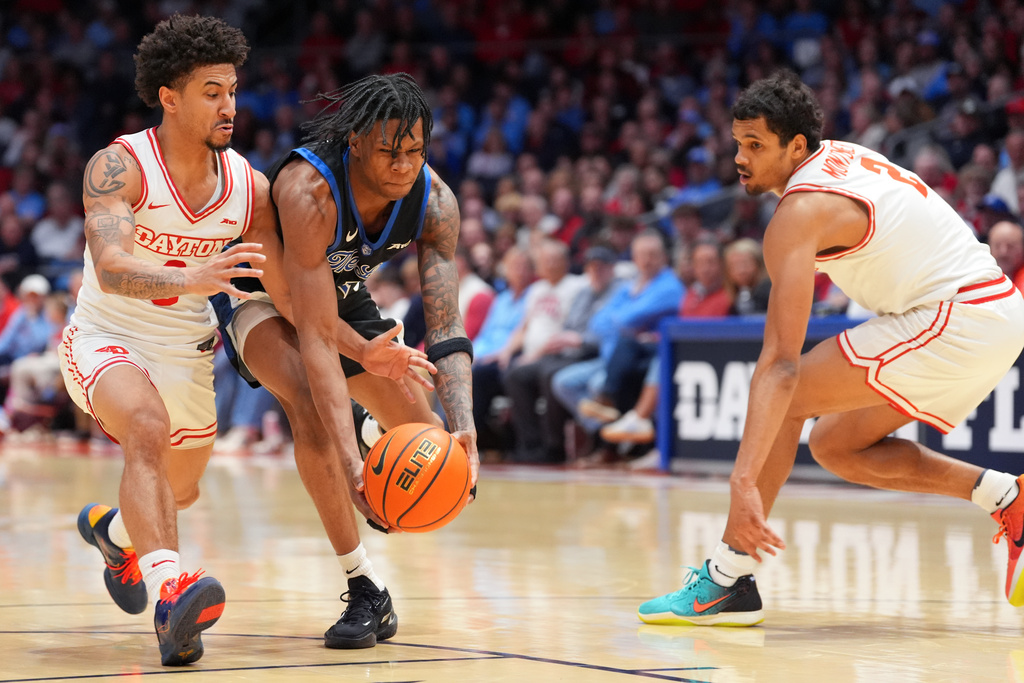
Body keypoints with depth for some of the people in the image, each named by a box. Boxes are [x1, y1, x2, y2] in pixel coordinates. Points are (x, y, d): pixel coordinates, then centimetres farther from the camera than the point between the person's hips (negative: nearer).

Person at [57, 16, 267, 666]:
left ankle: (112, 529, 57)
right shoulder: (119, 167, -24)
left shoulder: (248, 186, -10)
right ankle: (169, 591, -49)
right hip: (105, 341, -6)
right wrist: (192, 278, -57)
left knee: (180, 491, 22)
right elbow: (111, 269, -39)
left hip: (187, 353, 6)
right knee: (148, 428, -36)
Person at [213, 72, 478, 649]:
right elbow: (315, 336, -44)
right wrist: (349, 462, -52)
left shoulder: (435, 201, -25)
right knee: (310, 405, -34)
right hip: (262, 294, -5)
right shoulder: (309, 189, -40)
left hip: (344, 296, 5)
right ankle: (365, 589, -26)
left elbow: (446, 328, -25)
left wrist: (465, 427, -43)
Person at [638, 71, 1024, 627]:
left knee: (786, 394, -11)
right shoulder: (840, 155, 10)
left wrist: (743, 482, -31)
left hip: (958, 319, -10)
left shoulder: (800, 211, -17)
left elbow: (780, 364, -26)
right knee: (835, 446, 13)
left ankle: (728, 579, -13)